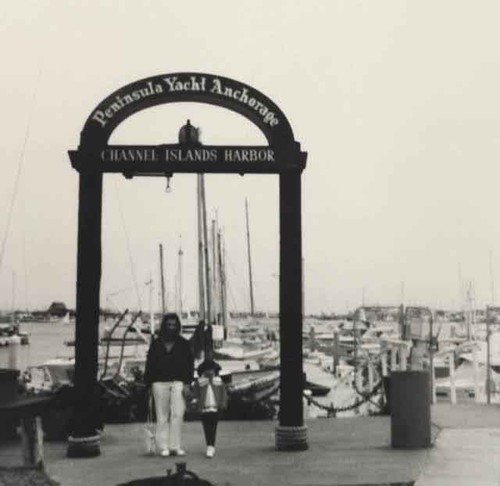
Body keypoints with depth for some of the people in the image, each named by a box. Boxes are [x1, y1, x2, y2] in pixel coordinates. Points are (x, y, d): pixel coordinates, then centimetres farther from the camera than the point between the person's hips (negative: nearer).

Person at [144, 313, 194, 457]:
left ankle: (175, 446, -6)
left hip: (178, 382, -1)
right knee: (162, 417, 2)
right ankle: (163, 447, 5)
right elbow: (149, 365, 11)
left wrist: (187, 384, -4)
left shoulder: (183, 344, 10)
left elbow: (190, 364, 6)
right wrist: (149, 384, 4)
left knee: (177, 414, -10)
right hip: (160, 383, 1)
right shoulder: (156, 344, 10)